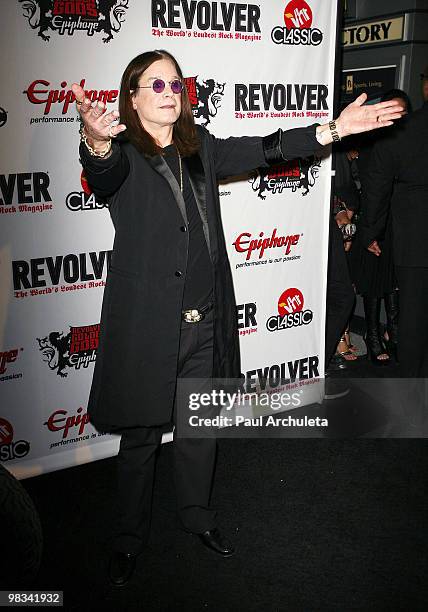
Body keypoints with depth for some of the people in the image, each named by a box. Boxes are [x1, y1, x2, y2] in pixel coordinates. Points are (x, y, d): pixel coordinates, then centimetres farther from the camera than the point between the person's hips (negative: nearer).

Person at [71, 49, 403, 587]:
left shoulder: (199, 147, 9)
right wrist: (96, 143, -54)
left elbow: (262, 150, 9)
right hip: (146, 323, -5)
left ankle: (196, 514, 43)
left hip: (205, 318, 5)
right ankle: (129, 537, 32)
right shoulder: (121, 153, -8)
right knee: (140, 435, 9)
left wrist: (333, 129, 3)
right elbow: (103, 174, -30)